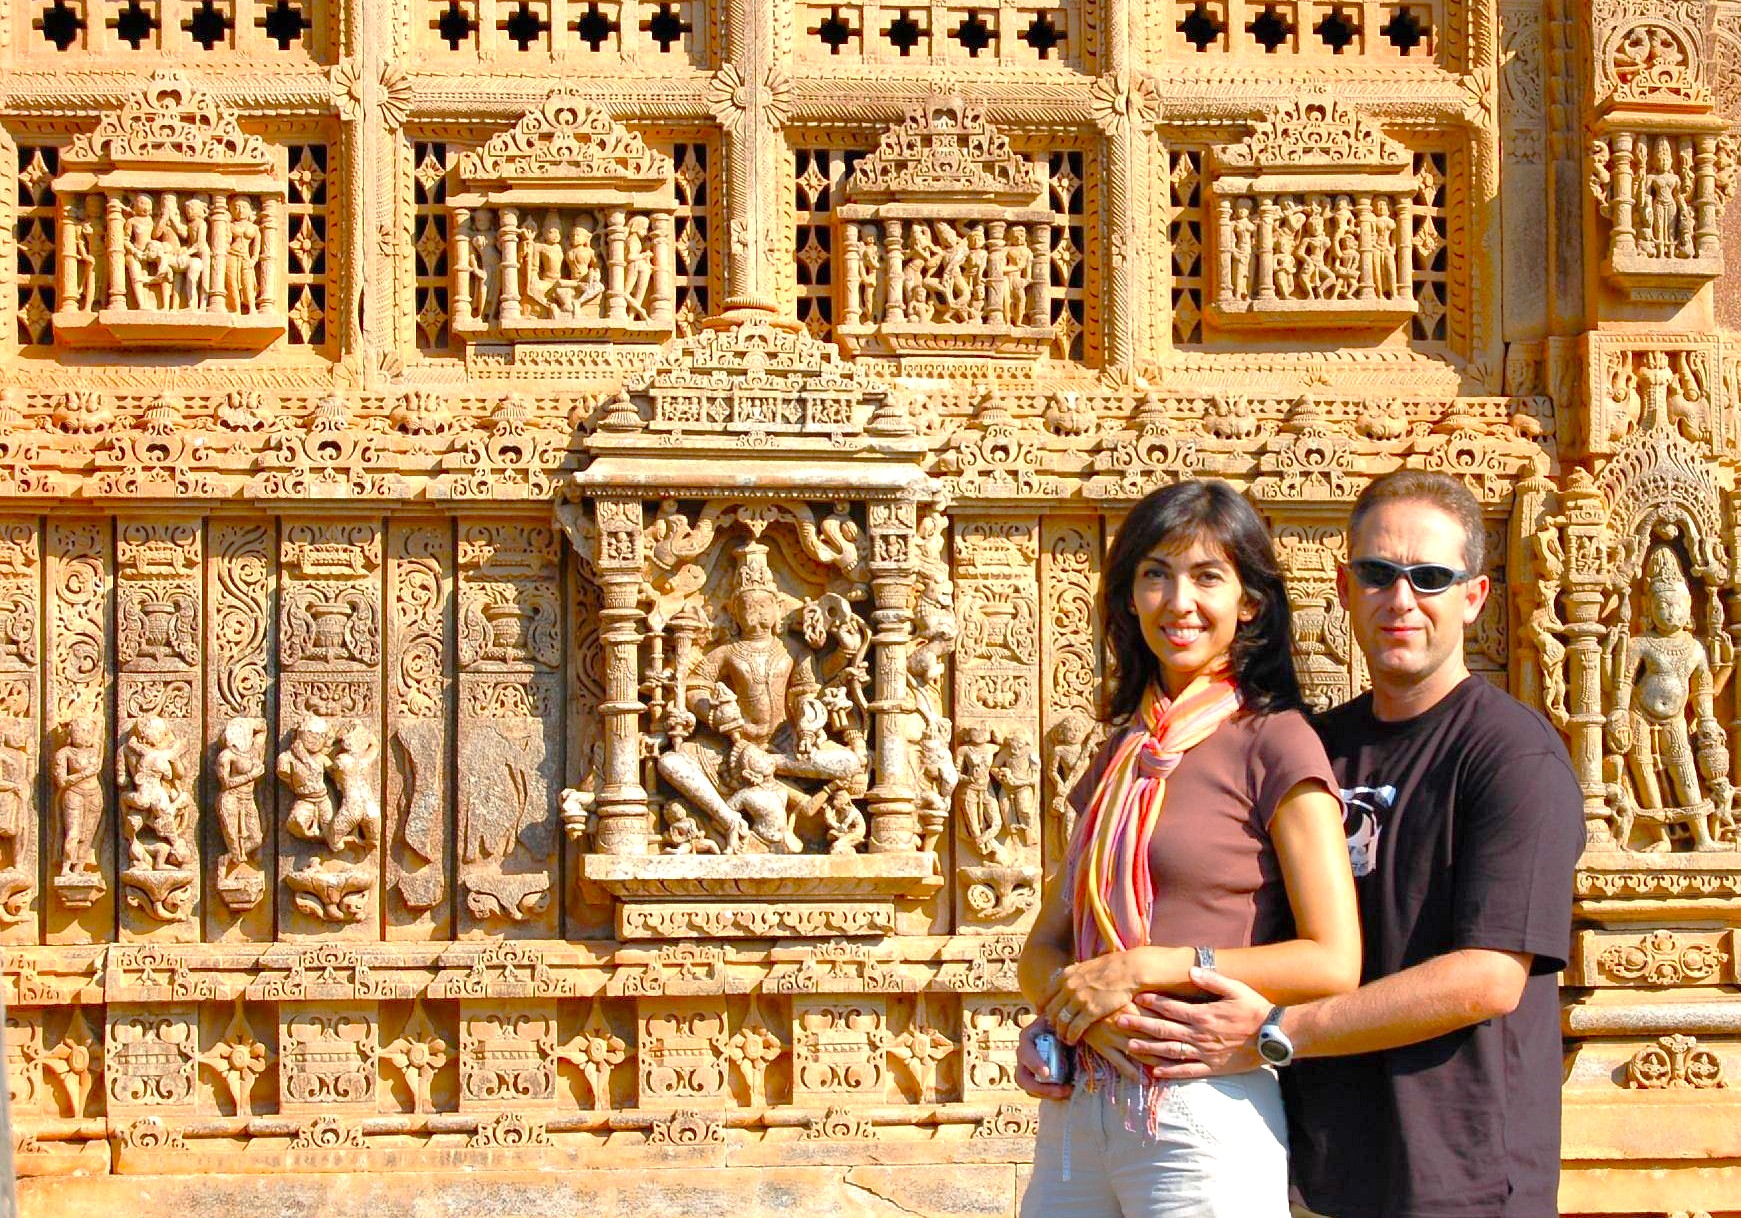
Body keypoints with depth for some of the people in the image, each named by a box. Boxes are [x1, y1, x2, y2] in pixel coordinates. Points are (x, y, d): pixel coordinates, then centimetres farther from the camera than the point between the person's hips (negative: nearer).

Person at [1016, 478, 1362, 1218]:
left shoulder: (1274, 742, -5)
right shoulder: (1122, 753, 14)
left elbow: (1333, 963, -13)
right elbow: (1042, 948, 13)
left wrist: (1143, 968, -13)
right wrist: (1082, 1008, -10)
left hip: (1205, 1109, -6)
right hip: (1076, 1113, 6)